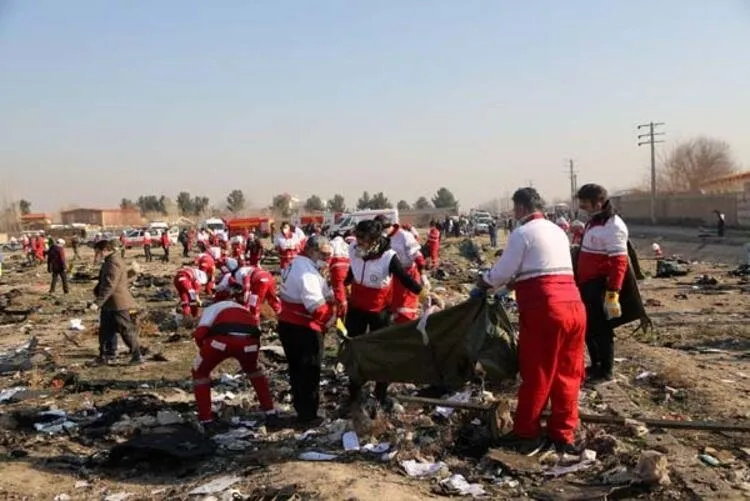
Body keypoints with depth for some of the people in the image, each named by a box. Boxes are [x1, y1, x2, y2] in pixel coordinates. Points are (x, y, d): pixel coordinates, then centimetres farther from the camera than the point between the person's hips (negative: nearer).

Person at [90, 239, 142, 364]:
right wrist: (97, 290, 7)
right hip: (108, 304, 10)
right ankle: (105, 356, 22)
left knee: (126, 330, -2)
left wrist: (98, 302, -27)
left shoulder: (114, 263, -20)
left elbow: (109, 286, -26)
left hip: (118, 303, -10)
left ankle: (136, 355, 6)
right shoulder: (109, 261, 13)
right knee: (105, 330, 14)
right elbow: (103, 281, 23)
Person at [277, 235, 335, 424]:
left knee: (297, 369, 21)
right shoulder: (307, 271, -22)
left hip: (288, 324, 10)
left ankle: (301, 408, 35)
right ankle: (308, 414, 12)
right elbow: (316, 306, -29)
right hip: (304, 328, -10)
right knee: (309, 372, 3)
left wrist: (330, 294, -4)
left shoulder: (298, 263, 11)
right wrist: (332, 317, -12)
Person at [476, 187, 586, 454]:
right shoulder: (557, 231, 20)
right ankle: (563, 436, 19)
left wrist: (484, 281, 15)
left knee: (536, 375, 4)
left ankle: (526, 434, 16)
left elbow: (502, 271, -4)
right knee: (567, 375, 12)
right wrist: (517, 281, 29)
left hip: (544, 309, -7)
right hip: (574, 306, 7)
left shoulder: (522, 233, -4)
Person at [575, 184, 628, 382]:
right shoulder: (594, 221, 14)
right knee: (589, 327, 17)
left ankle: (606, 370, 12)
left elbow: (619, 263, -22)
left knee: (601, 328, 0)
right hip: (587, 284, 10)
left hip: (600, 286, -9)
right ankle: (595, 365, 30)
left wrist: (612, 293, -25)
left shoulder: (613, 226, -17)